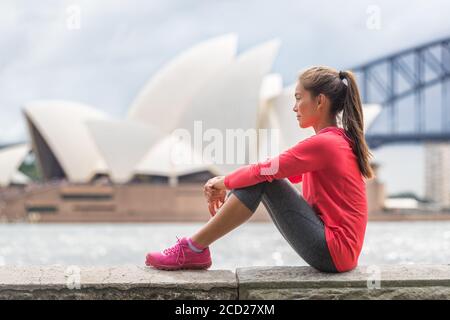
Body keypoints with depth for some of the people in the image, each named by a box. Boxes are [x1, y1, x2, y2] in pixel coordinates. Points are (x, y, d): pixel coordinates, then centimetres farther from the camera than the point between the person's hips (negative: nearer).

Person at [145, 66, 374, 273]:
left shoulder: (324, 143, -17)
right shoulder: (337, 140, 14)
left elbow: (265, 171, -17)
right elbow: (281, 174, 18)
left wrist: (224, 181, 1)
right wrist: (226, 183, 10)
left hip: (333, 251, -9)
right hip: (334, 249, 9)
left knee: (262, 181, -12)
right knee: (261, 179, 7)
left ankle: (193, 249, -5)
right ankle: (195, 249, 5)